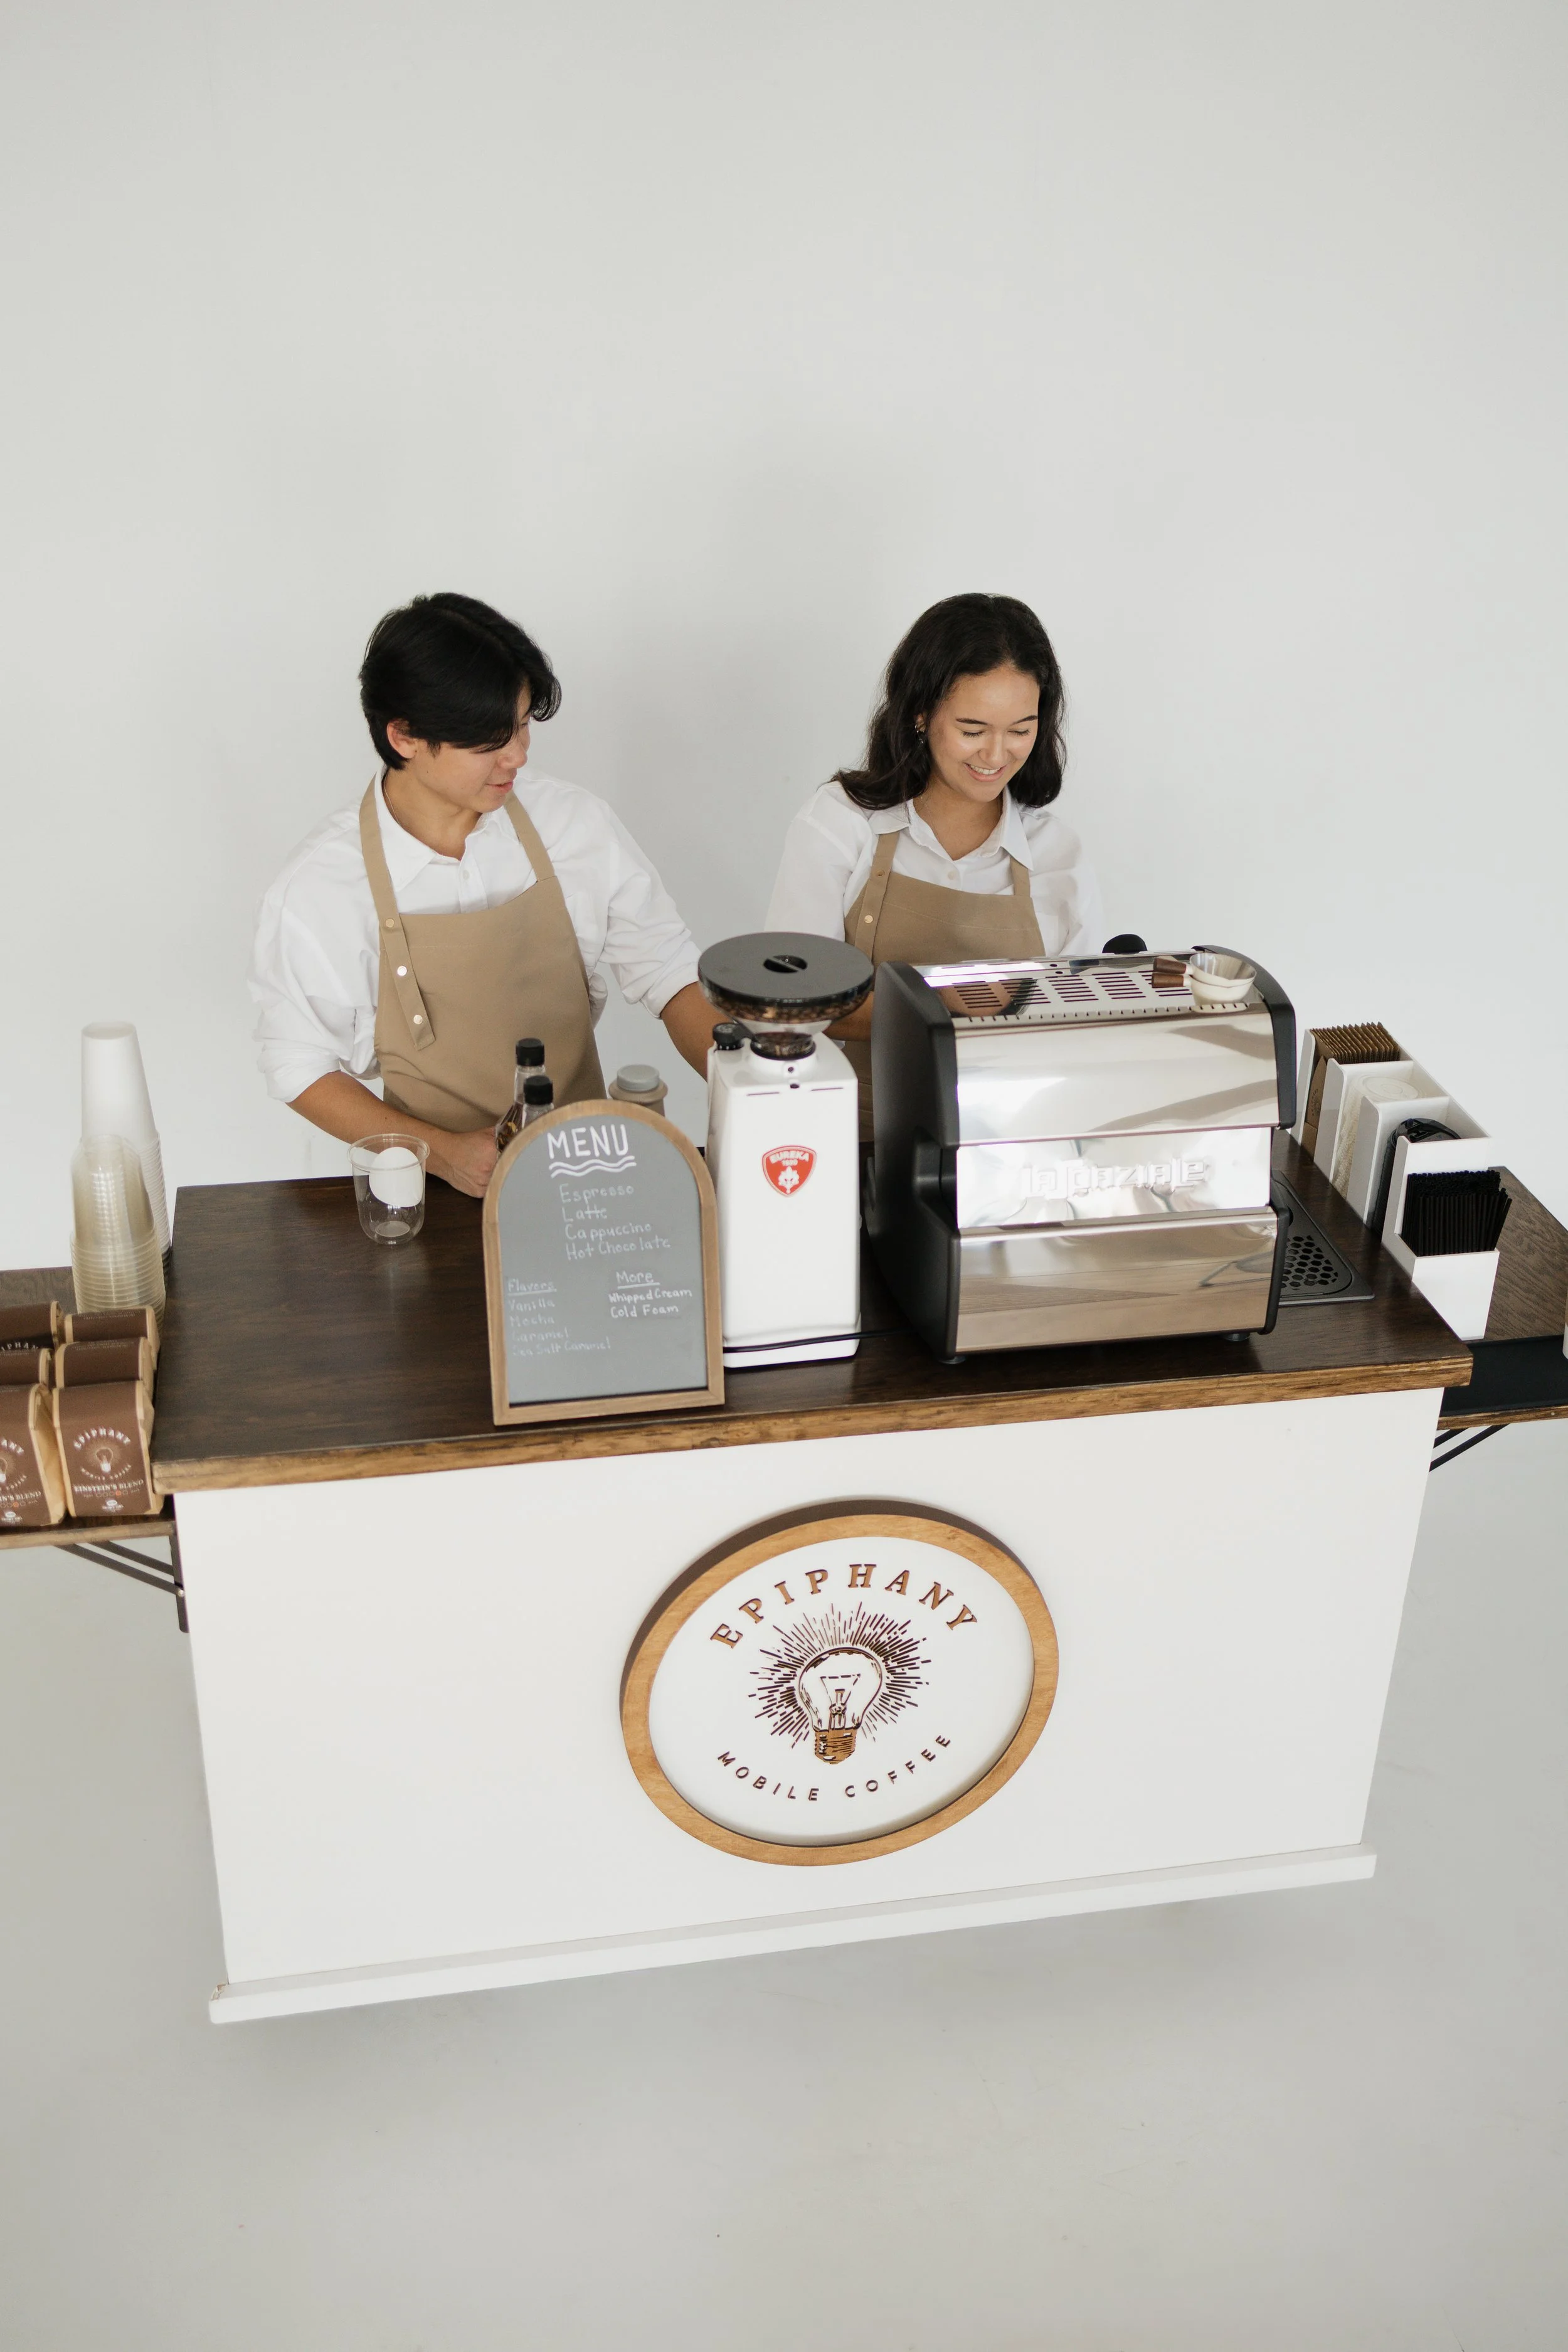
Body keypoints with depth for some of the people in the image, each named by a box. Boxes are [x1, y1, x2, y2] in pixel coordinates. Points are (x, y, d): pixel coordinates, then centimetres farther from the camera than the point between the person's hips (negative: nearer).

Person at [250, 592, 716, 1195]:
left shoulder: (576, 824, -4)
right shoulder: (319, 889, -12)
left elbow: (669, 974, 3)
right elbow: (300, 1065, -3)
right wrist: (443, 1151, -14)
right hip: (435, 1190, -4)